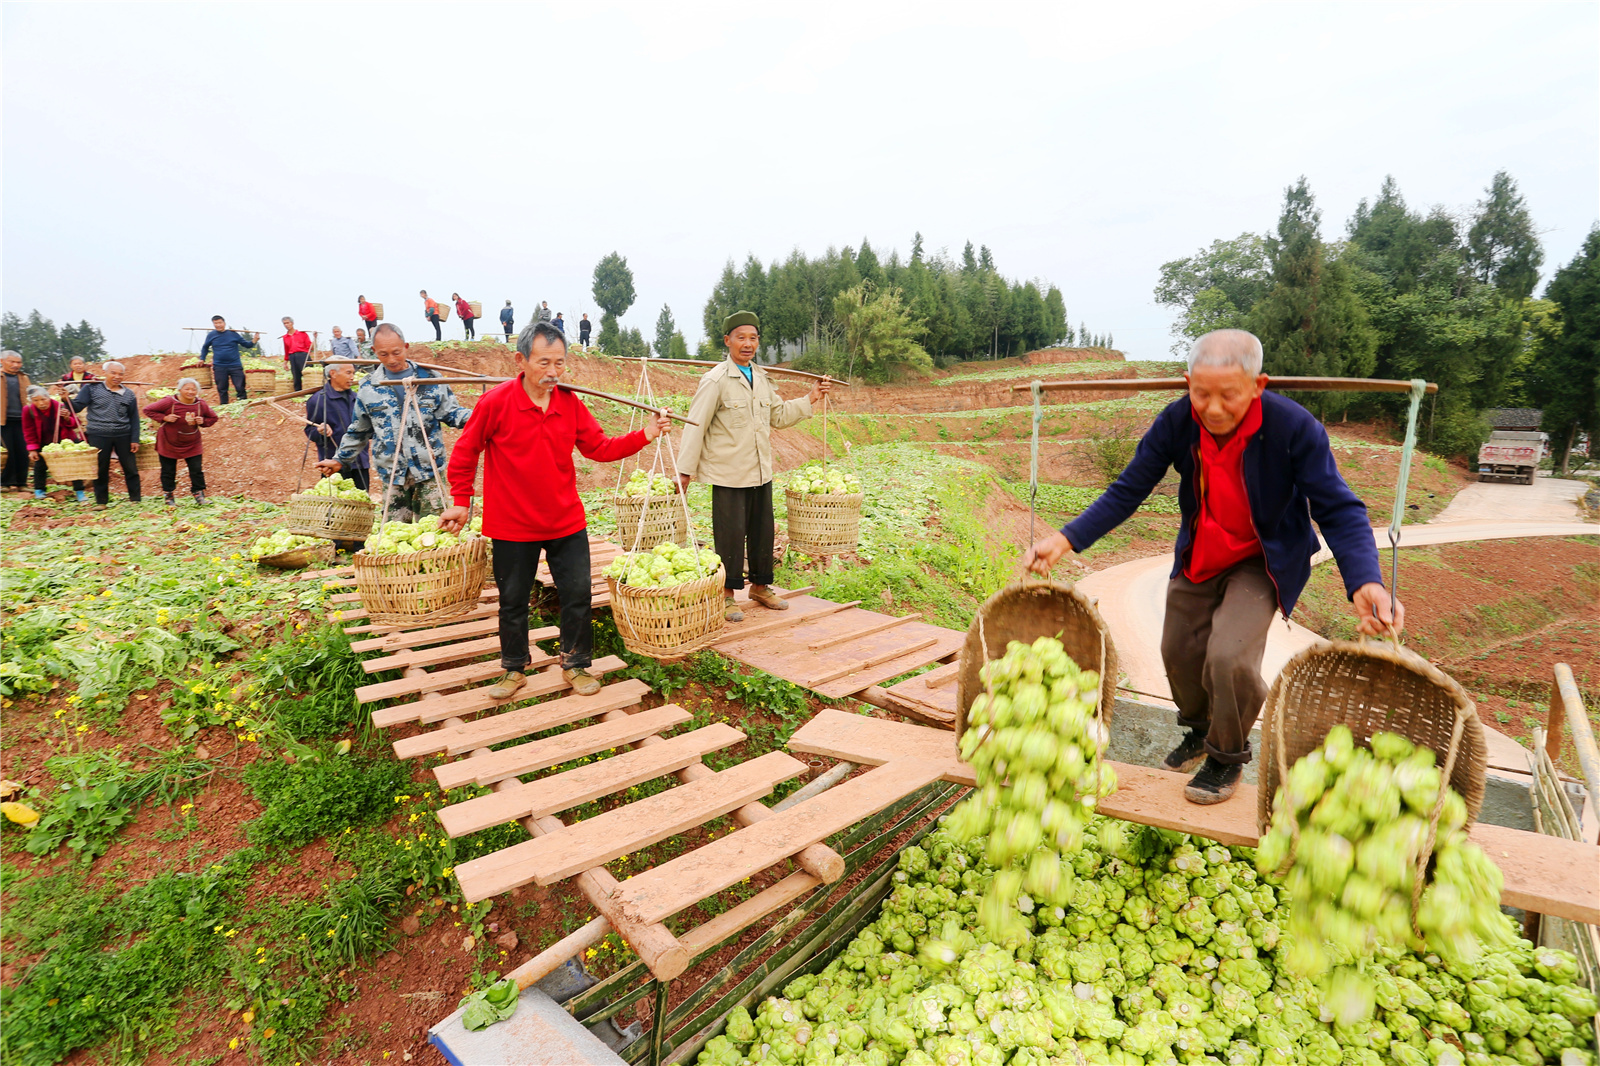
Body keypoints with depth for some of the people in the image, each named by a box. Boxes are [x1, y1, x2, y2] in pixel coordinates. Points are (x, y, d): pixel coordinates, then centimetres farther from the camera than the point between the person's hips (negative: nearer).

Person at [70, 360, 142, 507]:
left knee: (130, 467, 4)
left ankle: (135, 499, 14)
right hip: (98, 436, -1)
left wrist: (135, 439, 3)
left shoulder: (128, 394, 7)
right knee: (100, 469, 7)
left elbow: (134, 418, 8)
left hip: (123, 436, 1)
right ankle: (101, 501, 17)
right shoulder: (92, 388, 2)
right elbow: (77, 407, 1)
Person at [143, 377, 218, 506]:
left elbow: (213, 417, 10)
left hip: (192, 445, 2)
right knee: (168, 471, 8)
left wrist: (203, 421, -11)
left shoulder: (201, 404, -5)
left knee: (196, 470, -2)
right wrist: (164, 418, -20)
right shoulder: (169, 402, -16)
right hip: (169, 444, -2)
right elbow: (148, 410, -6)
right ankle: (169, 497, 20)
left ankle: (199, 495, 8)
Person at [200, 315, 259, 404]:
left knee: (240, 387, -5)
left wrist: (254, 340, -10)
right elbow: (205, 347, 24)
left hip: (235, 366, -2)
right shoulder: (211, 335, 8)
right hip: (219, 367, 2)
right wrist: (202, 358, 19)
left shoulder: (233, 334, 3)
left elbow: (247, 344, 8)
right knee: (222, 388, 7)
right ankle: (224, 405, 16)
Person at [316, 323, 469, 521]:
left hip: (428, 470, -2)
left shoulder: (429, 378, 3)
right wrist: (340, 460, 20)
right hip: (392, 475, 2)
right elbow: (358, 431, 19)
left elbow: (451, 413, 3)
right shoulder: (368, 388, 8)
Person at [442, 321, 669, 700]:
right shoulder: (495, 403, -13)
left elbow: (600, 447, 1)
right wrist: (461, 502, -1)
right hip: (512, 526, -2)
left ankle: (575, 665, 28)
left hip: (567, 523, 3)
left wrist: (643, 435, -12)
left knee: (577, 597, 8)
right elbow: (465, 453, -2)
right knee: (513, 602, 13)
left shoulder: (570, 404, -3)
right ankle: (513, 668, 35)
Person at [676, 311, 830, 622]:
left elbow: (779, 416, 22)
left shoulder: (762, 378, 11)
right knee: (731, 534, 0)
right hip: (729, 473, -6)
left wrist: (810, 399, 12)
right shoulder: (715, 380, -10)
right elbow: (695, 426, -10)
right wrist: (685, 470, -12)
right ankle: (727, 594, 16)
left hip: (761, 471, 7)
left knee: (763, 531, 14)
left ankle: (760, 586, 30)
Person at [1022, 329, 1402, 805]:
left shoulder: (1295, 428, -27)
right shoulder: (1175, 422, -19)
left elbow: (1339, 510, -22)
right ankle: (1200, 728, 47)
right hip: (1198, 558, 4)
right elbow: (1127, 491, -15)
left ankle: (1228, 755, 11)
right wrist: (1065, 540, -28)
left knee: (1229, 656, -21)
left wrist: (1366, 582, -40)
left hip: (1263, 561, -4)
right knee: (1179, 653, 13)